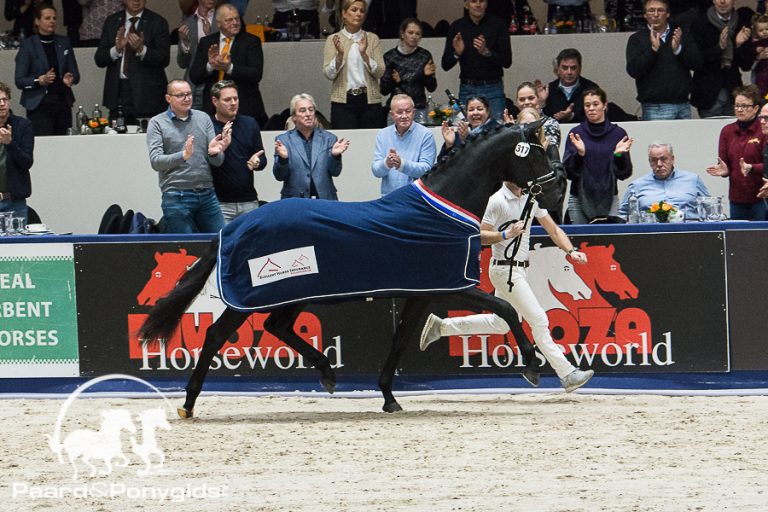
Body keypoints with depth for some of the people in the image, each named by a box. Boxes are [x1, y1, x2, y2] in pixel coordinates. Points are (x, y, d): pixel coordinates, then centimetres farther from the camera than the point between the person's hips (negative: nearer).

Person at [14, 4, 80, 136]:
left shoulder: (64, 42, 12)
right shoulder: (28, 45, 0)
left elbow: (75, 73, 12)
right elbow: (19, 81, -3)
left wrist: (70, 78, -11)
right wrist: (40, 80, -19)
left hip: (63, 104, 4)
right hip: (39, 106, -4)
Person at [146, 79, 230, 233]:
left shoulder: (203, 118, 11)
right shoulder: (157, 123, 1)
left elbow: (217, 162, 9)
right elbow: (155, 161, -11)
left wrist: (215, 153, -15)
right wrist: (183, 156, -27)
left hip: (207, 194, 4)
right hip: (176, 196, -4)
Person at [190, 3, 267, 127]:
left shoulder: (251, 41, 1)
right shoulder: (206, 42, 10)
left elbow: (256, 74, -10)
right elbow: (194, 77, 5)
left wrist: (230, 68, -23)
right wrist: (210, 65, -15)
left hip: (245, 108, -2)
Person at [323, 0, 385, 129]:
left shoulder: (372, 38, 8)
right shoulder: (334, 40, 6)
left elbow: (380, 72, -1)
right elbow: (328, 74, -4)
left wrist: (364, 54, -16)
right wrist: (340, 54, -20)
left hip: (370, 100, 1)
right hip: (343, 100, -1)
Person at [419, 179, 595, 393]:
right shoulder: (498, 201, -14)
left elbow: (553, 229, 9)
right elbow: (480, 236, -15)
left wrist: (570, 251, -5)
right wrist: (506, 235, -29)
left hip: (520, 270, 9)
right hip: (505, 270, -9)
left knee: (500, 324, 18)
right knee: (539, 320, -11)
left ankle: (441, 326, 27)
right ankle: (567, 375, -9)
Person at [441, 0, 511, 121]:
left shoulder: (497, 25, -1)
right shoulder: (457, 27, 4)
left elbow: (507, 61, -5)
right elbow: (445, 65, 5)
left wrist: (486, 52, -21)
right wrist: (457, 54, -15)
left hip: (492, 89, -1)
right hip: (467, 89, 1)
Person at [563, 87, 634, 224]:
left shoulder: (618, 133, 4)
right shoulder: (576, 133, 4)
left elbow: (624, 173, 3)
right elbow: (568, 171, -1)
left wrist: (619, 155, -15)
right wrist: (579, 153, -18)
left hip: (608, 199, 0)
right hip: (580, 198, 0)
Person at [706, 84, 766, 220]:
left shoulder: (763, 130, -4)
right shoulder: (727, 131, 11)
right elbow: (725, 166, 11)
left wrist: (751, 168, -27)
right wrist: (724, 170, -12)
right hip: (737, 198, 4)